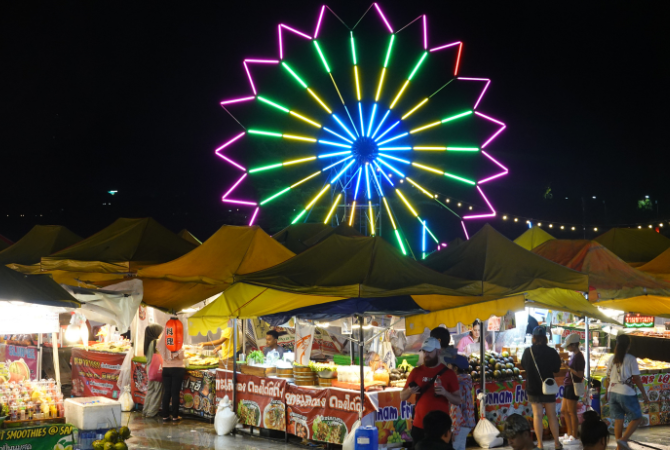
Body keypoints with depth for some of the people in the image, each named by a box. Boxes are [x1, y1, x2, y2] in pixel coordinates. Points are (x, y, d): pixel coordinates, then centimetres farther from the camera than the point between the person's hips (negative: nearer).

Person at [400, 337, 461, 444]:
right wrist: (409, 391, -13)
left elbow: (458, 401, 1)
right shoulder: (416, 372, 6)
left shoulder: (448, 373, 0)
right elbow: (402, 397, 10)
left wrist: (445, 393, -19)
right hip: (419, 426, 2)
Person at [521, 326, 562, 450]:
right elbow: (556, 369, 1)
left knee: (537, 414, 2)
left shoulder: (528, 352, -7)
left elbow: (523, 366, 7)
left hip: (533, 387, 0)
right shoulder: (551, 352, -10)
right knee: (552, 415, 10)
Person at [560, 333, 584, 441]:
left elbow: (580, 374, -22)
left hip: (573, 386, -10)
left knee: (572, 412, -3)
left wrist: (569, 368, -23)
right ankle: (569, 434, 25)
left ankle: (574, 437, 4)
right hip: (568, 386, 10)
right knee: (564, 411, 16)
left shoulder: (579, 357, -17)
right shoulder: (574, 355, 13)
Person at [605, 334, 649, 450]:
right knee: (637, 418, 8)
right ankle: (623, 440, -8)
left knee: (618, 419, 12)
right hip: (627, 393, -6)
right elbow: (637, 378, -10)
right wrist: (644, 394, -3)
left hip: (613, 392, 6)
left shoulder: (612, 360, 5)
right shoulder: (631, 359, -10)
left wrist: (607, 393, 24)